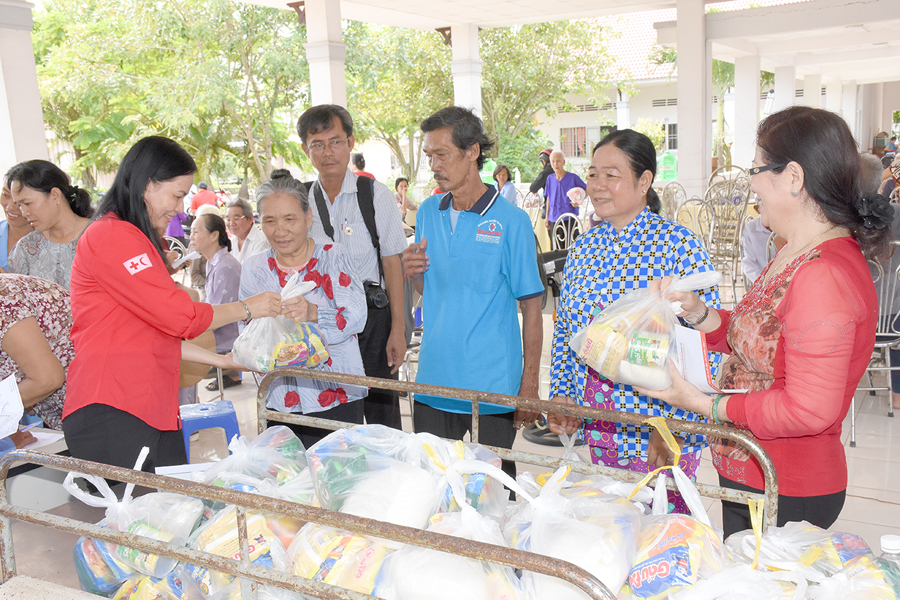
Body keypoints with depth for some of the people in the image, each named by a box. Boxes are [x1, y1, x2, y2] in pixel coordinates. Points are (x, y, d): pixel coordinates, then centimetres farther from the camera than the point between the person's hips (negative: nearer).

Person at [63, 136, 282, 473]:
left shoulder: (138, 242, 24)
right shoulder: (111, 236, -9)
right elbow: (178, 316, -12)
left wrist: (216, 360, 22)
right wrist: (246, 309, 1)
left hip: (155, 412, 10)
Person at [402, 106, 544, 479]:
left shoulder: (511, 221, -9)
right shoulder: (427, 213, 6)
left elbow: (531, 310, -8)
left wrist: (529, 386, -10)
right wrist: (413, 274, -7)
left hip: (492, 389, -4)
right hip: (433, 382, 5)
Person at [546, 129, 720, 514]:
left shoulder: (678, 246, -10)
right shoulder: (582, 248, 7)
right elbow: (563, 330, 14)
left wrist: (677, 427, -17)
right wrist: (561, 395, 3)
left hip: (659, 433, -5)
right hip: (595, 430, 5)